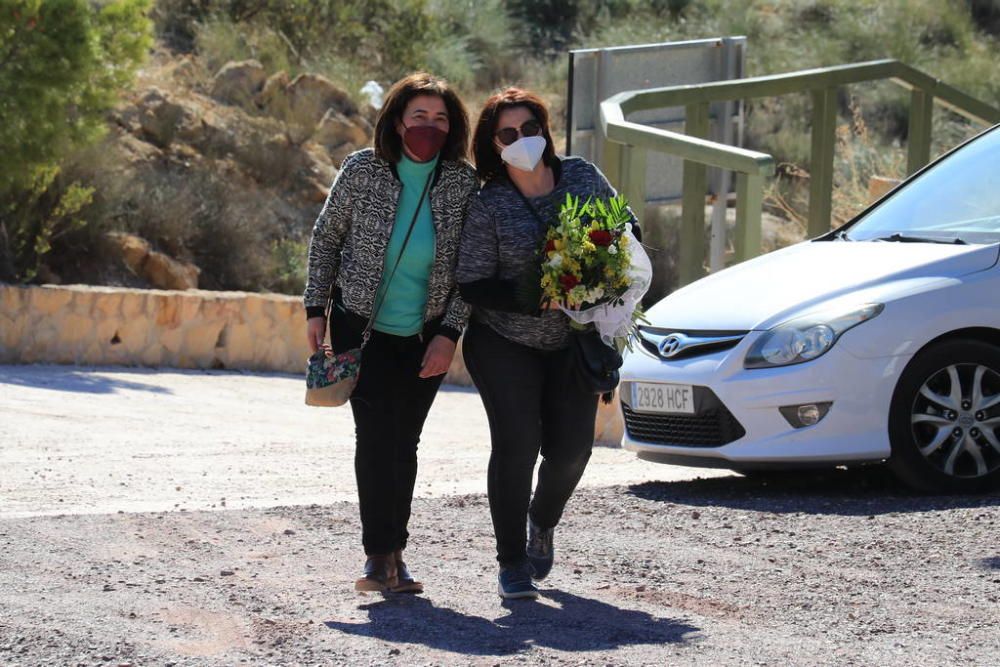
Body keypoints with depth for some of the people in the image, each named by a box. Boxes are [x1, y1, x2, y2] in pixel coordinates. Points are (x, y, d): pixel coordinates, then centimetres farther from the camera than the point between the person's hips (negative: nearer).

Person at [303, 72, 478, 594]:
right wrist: (316, 309, -1)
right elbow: (326, 238, 3)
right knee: (375, 434, -13)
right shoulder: (362, 170, -9)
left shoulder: (464, 184, -7)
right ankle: (382, 555, -12)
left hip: (426, 335, 2)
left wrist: (449, 334, -10)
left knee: (403, 443, 5)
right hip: (361, 326, -2)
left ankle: (389, 557, 13)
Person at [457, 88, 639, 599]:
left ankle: (542, 524, 33)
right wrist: (523, 298, -25)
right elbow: (471, 286, -10)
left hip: (573, 341, 3)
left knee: (571, 448, -1)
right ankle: (512, 563, 0)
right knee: (516, 444, -13)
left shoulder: (583, 178, -1)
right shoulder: (488, 207, -10)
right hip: (505, 341, -3)